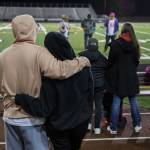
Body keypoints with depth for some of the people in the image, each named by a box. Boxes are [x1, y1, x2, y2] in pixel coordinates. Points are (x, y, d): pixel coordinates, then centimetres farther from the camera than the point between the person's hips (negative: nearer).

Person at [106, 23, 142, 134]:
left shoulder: (115, 44, -12)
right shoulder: (135, 44, 0)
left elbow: (110, 61, -7)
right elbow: (137, 61, 9)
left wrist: (109, 74, 7)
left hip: (118, 76, -3)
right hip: (131, 76, 3)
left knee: (116, 101, 3)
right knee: (133, 100, 13)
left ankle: (113, 127, 9)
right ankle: (137, 125, 21)